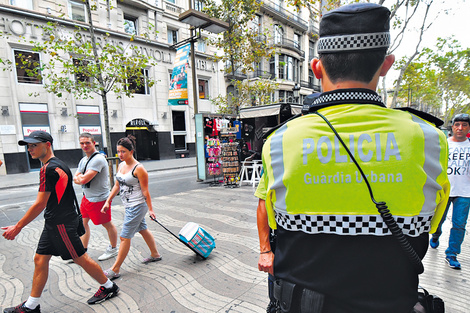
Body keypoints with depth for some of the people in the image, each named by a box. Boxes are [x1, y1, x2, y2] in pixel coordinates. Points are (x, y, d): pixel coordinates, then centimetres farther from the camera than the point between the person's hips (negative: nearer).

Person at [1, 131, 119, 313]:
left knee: (80, 258, 2)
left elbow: (39, 204, -19)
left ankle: (108, 287, 19)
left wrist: (17, 227, -10)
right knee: (40, 260, 16)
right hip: (53, 223, 10)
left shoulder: (50, 169, -21)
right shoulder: (55, 165, 12)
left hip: (61, 224, -10)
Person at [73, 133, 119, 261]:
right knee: (83, 222, 15)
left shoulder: (98, 159, -22)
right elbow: (75, 178, 9)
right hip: (86, 197, 9)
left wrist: (80, 178, -4)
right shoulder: (83, 160, 9)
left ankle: (113, 249, 26)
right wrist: (82, 178, -13)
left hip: (99, 199, -9)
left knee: (108, 225, 7)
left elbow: (84, 180, -26)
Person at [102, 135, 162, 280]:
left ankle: (115, 269, 15)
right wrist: (108, 201, 11)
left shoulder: (138, 168, -19)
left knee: (125, 237, 0)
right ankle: (155, 254, 38)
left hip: (137, 206, -9)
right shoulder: (121, 166, 6)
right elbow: (117, 186, 14)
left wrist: (150, 209, -12)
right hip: (130, 206, 9)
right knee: (143, 230, 20)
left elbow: (145, 191, -16)